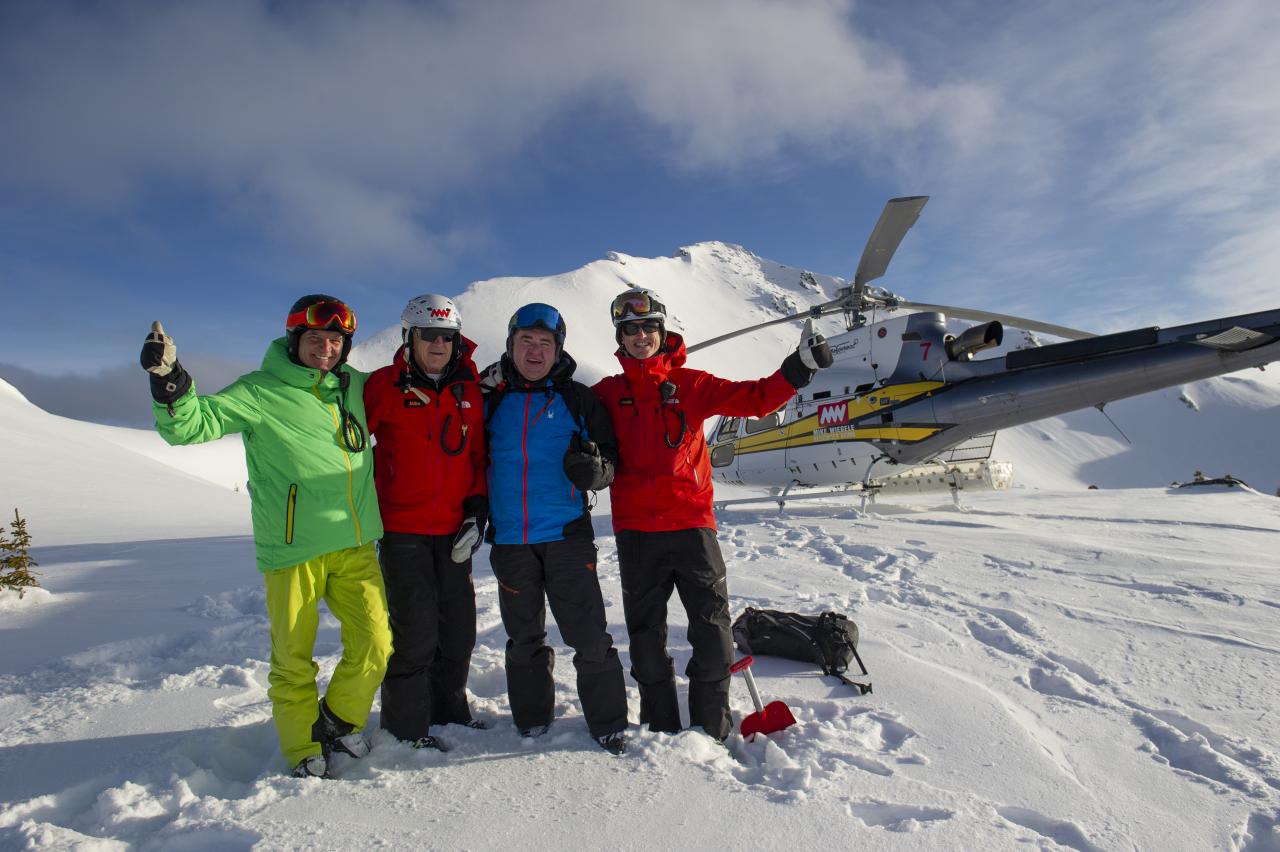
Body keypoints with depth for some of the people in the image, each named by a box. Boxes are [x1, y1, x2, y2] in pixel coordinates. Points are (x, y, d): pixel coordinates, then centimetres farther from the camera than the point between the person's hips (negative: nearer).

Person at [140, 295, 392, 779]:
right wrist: (169, 380, -27)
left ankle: (338, 721, 29)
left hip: (355, 547, 4)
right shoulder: (260, 393, -3)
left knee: (375, 645, 2)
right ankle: (304, 751, 27)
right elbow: (190, 425, -10)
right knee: (292, 660, 5)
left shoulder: (357, 387, 10)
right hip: (292, 550, -3)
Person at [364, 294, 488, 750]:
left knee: (459, 627, 13)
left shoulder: (468, 388, 6)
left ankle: (449, 708, 33)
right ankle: (406, 725, 17)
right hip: (402, 529, -4)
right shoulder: (384, 386, -5)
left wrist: (477, 509, 1)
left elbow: (478, 455, 10)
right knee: (415, 630, -3)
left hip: (453, 530, 4)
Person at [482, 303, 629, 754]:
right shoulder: (491, 399, 7)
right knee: (523, 636, 15)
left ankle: (608, 722, 15)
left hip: (567, 534, -2)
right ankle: (532, 717, 32)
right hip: (509, 538, 3)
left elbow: (611, 459, 3)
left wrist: (595, 470, -18)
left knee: (588, 633, -1)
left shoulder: (578, 398, 2)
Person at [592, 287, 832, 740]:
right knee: (645, 631, 11)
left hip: (691, 522, -1)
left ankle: (712, 727, 21)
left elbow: (754, 398, -3)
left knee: (712, 625, 2)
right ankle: (660, 726, 29)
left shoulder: (691, 384, 3)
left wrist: (800, 367, -13)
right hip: (635, 529, 1)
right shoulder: (607, 393, 7)